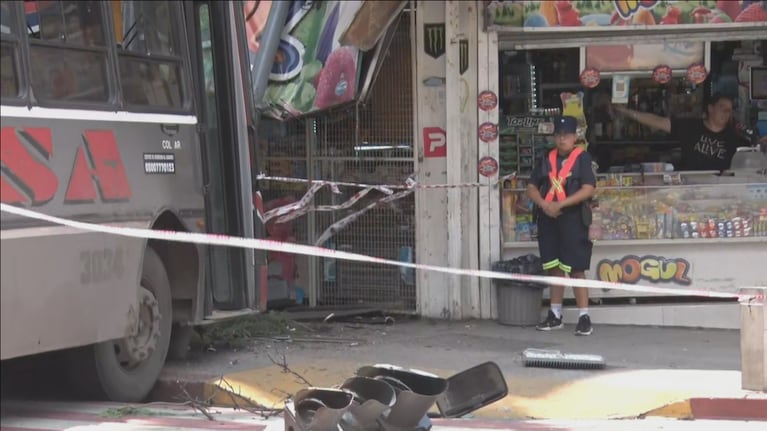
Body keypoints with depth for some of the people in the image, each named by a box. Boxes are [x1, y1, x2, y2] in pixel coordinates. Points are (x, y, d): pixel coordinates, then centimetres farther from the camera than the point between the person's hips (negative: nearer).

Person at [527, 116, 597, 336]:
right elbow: (532, 187, 12)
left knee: (576, 269, -7)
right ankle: (555, 315, 18)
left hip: (573, 220, -5)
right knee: (554, 268, 11)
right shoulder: (547, 159, 13)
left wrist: (560, 204, -17)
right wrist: (544, 204, -8)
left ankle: (584, 317, -5)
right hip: (548, 219, 5)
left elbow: (589, 189, -13)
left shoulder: (582, 158, -3)